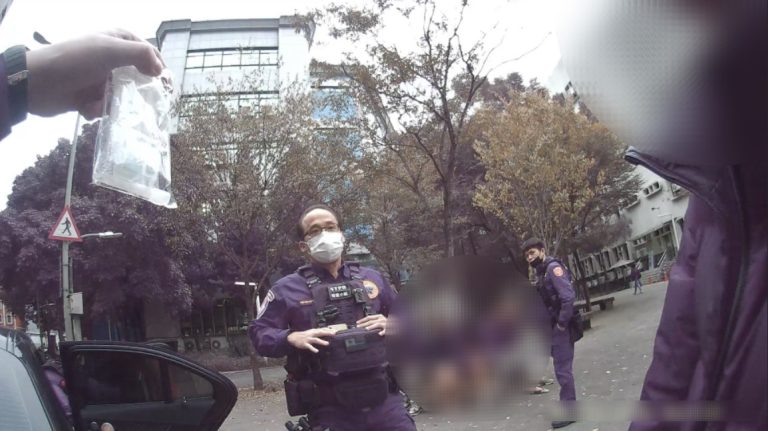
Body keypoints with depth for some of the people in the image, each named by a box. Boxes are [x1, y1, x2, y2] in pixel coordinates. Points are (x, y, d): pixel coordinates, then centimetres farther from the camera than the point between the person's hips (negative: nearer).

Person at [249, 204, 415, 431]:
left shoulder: (371, 278, 12)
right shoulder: (287, 289, 4)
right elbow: (258, 332, 3)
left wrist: (390, 324, -3)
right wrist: (292, 338, -15)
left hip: (384, 399, 3)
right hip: (330, 409, -2)